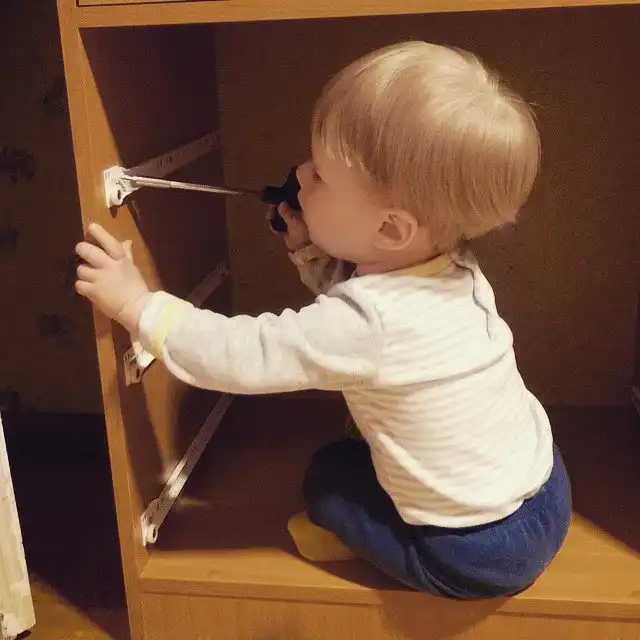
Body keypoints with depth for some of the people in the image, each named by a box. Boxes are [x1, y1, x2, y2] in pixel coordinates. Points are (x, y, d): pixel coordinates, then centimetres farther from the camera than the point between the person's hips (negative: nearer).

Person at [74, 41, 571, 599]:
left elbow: (239, 355, -22)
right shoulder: (451, 266, -6)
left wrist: (137, 304, -13)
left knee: (328, 476, 10)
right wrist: (310, 250, -4)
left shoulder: (368, 322, -30)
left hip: (482, 557, -7)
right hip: (545, 494, 7)